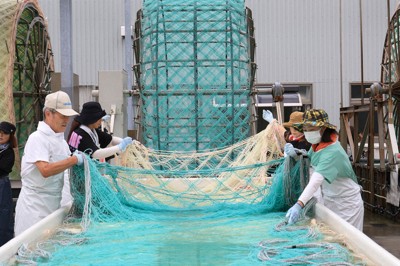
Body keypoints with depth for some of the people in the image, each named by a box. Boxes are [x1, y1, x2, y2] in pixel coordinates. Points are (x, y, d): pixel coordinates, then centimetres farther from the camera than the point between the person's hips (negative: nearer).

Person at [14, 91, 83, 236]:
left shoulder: (60, 139, 13)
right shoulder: (38, 138, -14)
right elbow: (45, 170, -27)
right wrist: (75, 159, -27)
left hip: (53, 202, 8)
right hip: (35, 206, -8)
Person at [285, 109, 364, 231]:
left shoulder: (333, 152, -29)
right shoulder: (317, 144, -3)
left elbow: (316, 180, -42)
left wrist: (299, 205, -53)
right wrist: (295, 155, -9)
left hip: (346, 203, -8)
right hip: (330, 199, 8)